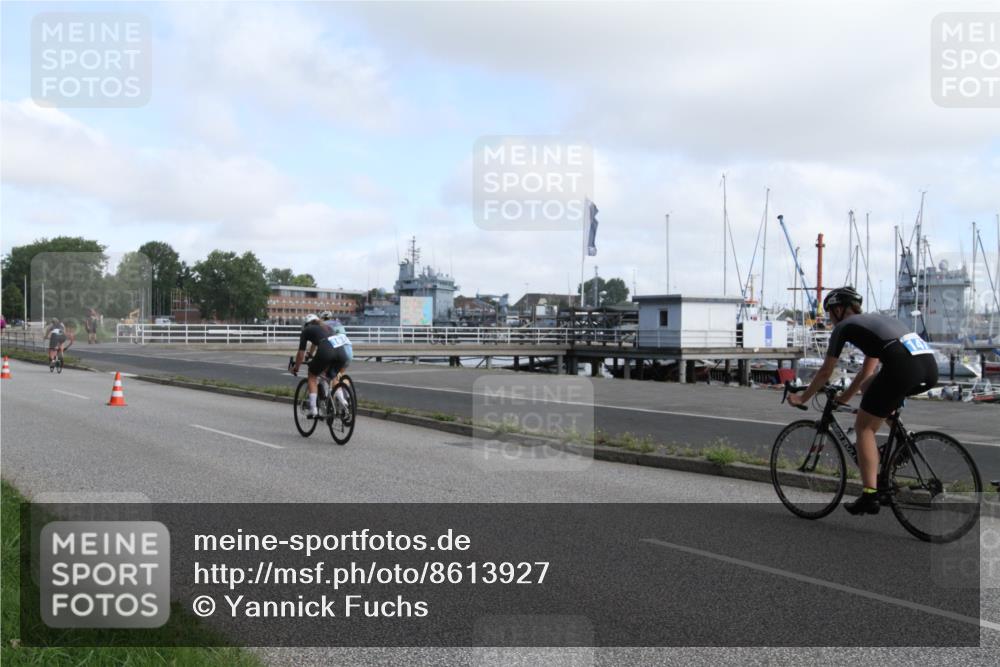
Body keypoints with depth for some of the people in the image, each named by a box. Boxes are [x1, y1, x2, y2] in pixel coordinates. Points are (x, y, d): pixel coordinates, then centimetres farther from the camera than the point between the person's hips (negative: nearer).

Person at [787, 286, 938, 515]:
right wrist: (845, 396, 54)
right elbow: (868, 371, 43)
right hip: (930, 367, 7)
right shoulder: (874, 319, 36)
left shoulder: (844, 326, 16)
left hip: (904, 367, -7)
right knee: (870, 385, 32)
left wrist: (802, 398, 35)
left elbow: (825, 372, 22)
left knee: (863, 426, 7)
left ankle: (870, 496, 0)